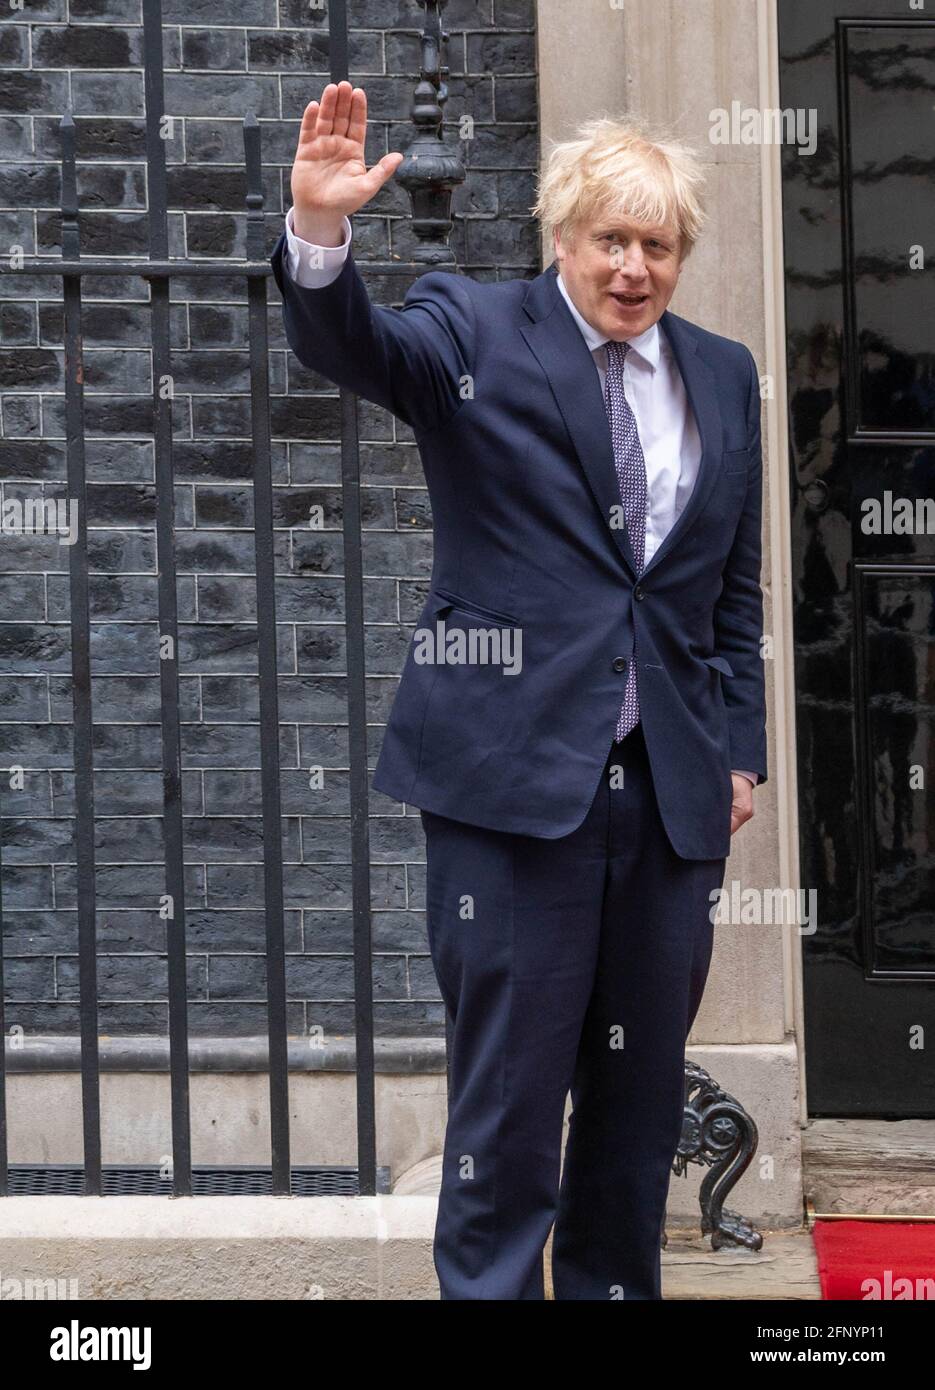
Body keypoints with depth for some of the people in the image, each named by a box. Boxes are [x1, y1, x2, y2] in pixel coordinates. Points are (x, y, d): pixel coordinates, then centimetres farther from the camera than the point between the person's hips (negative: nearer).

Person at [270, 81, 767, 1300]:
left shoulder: (722, 375, 13)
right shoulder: (474, 331, 1)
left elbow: (736, 589, 17)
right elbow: (351, 347, -19)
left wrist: (741, 749, 11)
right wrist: (321, 230, -39)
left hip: (672, 786, 5)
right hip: (515, 774, -4)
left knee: (642, 1087, 12)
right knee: (508, 1088, -2)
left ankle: (616, 1286, 26)